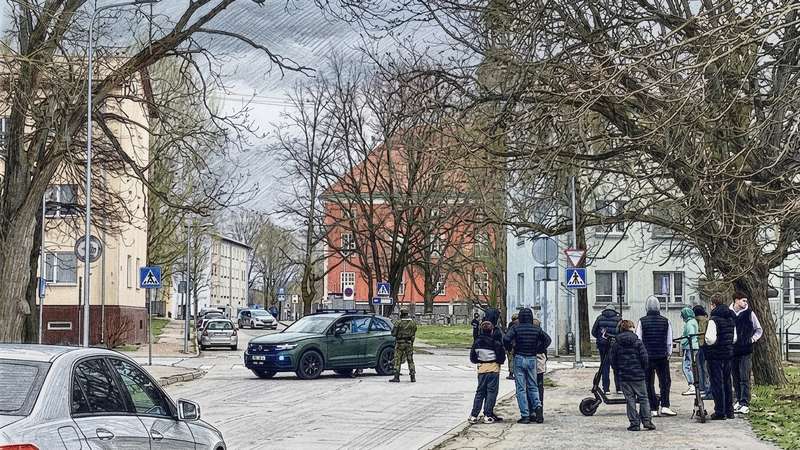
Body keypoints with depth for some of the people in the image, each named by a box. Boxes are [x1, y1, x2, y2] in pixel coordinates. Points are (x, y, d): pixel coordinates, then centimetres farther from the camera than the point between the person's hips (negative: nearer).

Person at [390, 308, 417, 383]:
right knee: (410, 360, 11)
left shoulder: (398, 323, -11)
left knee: (397, 360, 1)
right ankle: (413, 377, 8)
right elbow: (414, 334, 7)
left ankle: (396, 377, -3)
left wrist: (393, 327, 9)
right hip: (409, 343, 4)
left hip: (400, 343, -3)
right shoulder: (413, 323, 1)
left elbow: (393, 333, -9)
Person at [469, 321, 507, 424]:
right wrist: (500, 362, 12)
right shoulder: (495, 343, -12)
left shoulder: (477, 342, 1)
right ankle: (487, 416, 1)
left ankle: (473, 415, 6)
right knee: (491, 392, 3)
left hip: (481, 369, 4)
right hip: (493, 369, -4)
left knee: (480, 392, 11)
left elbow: (472, 358, 6)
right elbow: (501, 358, -8)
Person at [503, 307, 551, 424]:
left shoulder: (516, 328, -6)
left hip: (519, 359, -2)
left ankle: (525, 415, -2)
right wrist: (539, 349, 8)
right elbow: (547, 339, 0)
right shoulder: (537, 329, 2)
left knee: (521, 388, 1)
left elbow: (506, 339, -18)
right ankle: (537, 406, -10)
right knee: (533, 386, 15)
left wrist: (509, 348, 0)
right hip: (532, 359, 2)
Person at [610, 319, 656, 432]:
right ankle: (647, 421, 2)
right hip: (638, 375, -1)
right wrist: (644, 371, 7)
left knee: (630, 399, 5)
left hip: (623, 376, 2)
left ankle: (634, 423, 3)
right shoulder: (637, 342, -4)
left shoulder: (616, 343, 2)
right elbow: (644, 358, -7)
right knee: (643, 398, 8)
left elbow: (611, 359, 1)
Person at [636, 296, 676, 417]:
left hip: (647, 357, -1)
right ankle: (664, 406, -2)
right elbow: (669, 342, 3)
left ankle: (654, 409, 5)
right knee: (665, 381, 10)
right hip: (662, 357, 1)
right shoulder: (665, 321, -1)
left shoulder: (642, 321, -6)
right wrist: (668, 354, 16)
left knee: (649, 383, 6)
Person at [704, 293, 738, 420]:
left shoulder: (714, 319, -17)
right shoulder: (731, 318, 8)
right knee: (727, 382, 14)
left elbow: (711, 339, -23)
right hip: (728, 353, 7)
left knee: (717, 383, -1)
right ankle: (729, 411, 18)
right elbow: (735, 338, 13)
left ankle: (720, 412, 0)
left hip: (715, 355, -7)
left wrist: (706, 342, -3)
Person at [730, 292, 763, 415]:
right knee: (735, 377, 9)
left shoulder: (749, 313, 2)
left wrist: (753, 339, -4)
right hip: (732, 350, 2)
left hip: (746, 350, -2)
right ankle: (739, 400, 20)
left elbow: (759, 330, 11)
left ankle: (745, 404, -8)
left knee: (744, 378, -7)